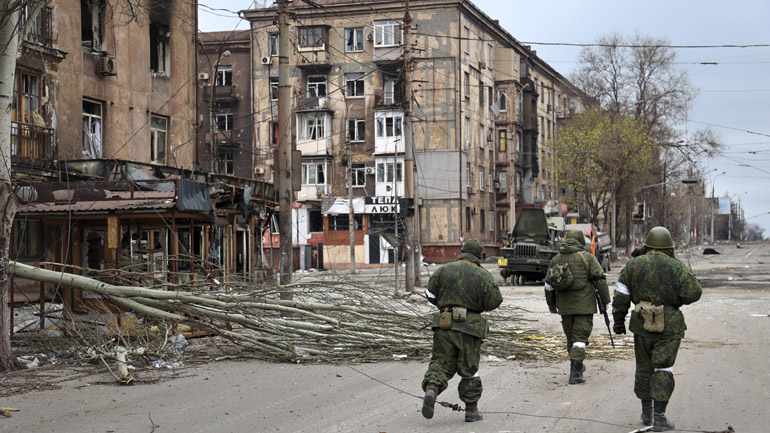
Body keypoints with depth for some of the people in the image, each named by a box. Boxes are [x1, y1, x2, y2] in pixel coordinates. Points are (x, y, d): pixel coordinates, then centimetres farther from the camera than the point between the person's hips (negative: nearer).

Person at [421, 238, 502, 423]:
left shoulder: (444, 270, 2)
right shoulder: (483, 275, -3)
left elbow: (431, 295, 4)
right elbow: (494, 301, -5)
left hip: (445, 324, 1)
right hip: (469, 326, -1)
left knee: (441, 362, 7)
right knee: (469, 369, 10)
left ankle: (431, 390, -22)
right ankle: (471, 410, 16)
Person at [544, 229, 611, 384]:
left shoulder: (556, 259, 8)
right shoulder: (587, 257, -4)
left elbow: (549, 284, 12)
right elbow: (600, 280, -8)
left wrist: (551, 303, 24)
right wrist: (605, 300, 0)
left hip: (565, 306, 4)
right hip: (584, 305, -4)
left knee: (570, 336, 17)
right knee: (580, 337, -3)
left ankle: (577, 366, 31)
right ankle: (575, 372, -11)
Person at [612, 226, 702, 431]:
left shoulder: (633, 265, 1)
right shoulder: (678, 267, -4)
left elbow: (621, 296, 0)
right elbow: (693, 293, -11)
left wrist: (618, 320, 8)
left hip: (642, 324, 2)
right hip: (669, 327, -2)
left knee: (644, 368, 15)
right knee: (663, 370, -1)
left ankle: (647, 412, 23)